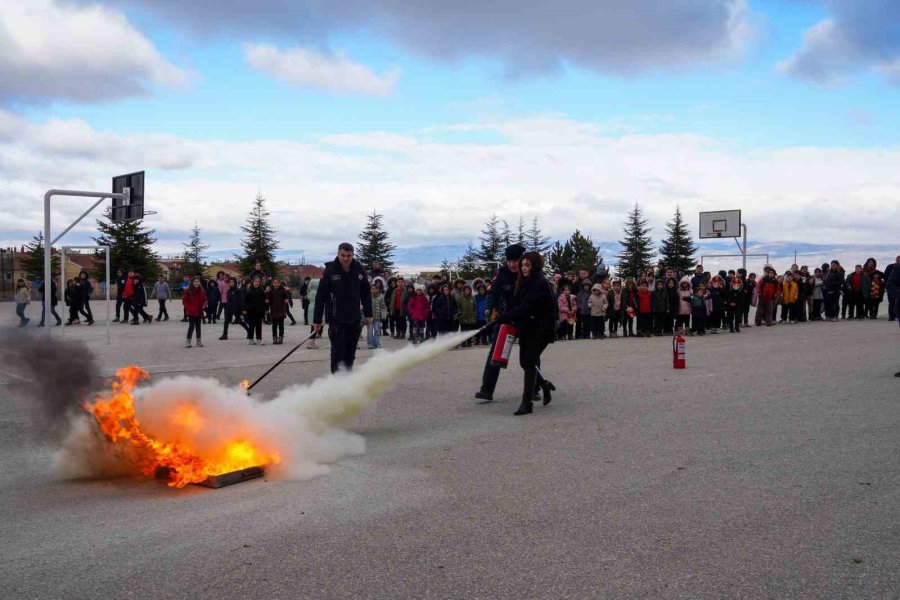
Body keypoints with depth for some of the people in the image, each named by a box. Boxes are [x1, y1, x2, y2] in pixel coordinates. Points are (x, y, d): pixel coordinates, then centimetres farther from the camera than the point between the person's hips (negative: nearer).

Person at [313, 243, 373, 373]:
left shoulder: (358, 269, 1)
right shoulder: (330, 271, -9)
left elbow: (366, 293, 11)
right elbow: (320, 297, -7)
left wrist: (368, 314, 10)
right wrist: (317, 320, -7)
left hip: (355, 319, 4)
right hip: (336, 320, -4)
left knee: (350, 354, 11)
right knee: (338, 353, -4)